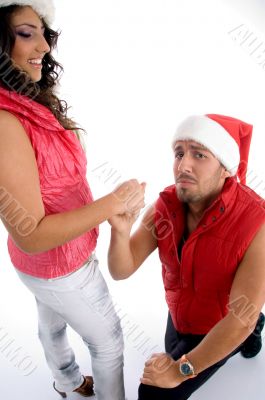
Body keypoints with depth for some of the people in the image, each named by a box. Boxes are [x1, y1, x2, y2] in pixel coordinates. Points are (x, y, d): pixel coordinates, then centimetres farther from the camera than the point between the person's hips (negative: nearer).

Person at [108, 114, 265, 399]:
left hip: (218, 329, -6)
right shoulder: (165, 206, -21)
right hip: (179, 315, 6)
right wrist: (121, 230, -44)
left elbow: (240, 318, -32)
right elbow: (121, 270, -21)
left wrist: (181, 369, -25)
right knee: (172, 366, 30)